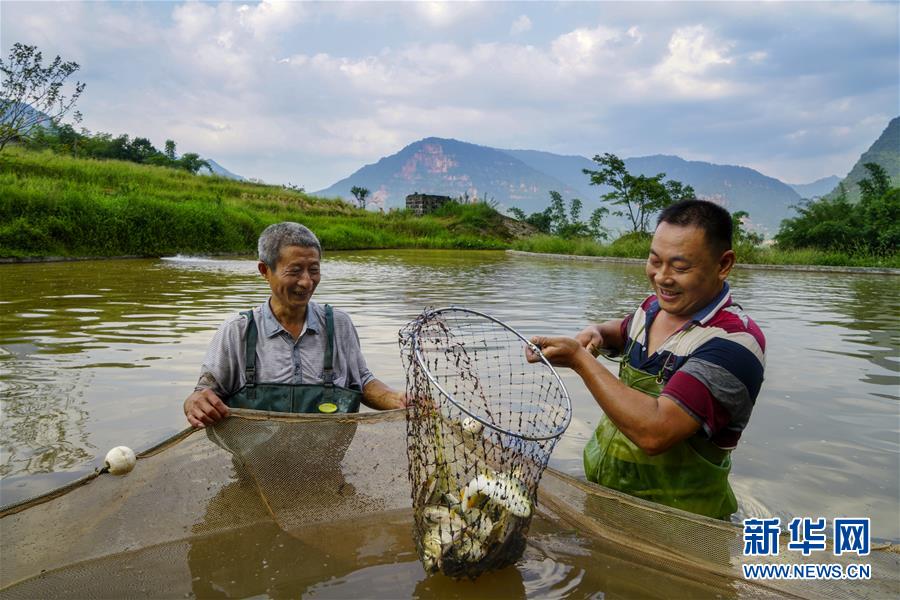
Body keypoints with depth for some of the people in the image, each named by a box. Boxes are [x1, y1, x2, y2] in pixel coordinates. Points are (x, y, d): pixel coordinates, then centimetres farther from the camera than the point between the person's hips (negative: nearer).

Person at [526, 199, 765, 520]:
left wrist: (579, 359, -24)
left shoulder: (734, 342, -21)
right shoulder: (656, 306, 4)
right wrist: (597, 333, 5)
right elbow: (624, 331, 29)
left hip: (675, 521, -6)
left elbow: (655, 433, -32)